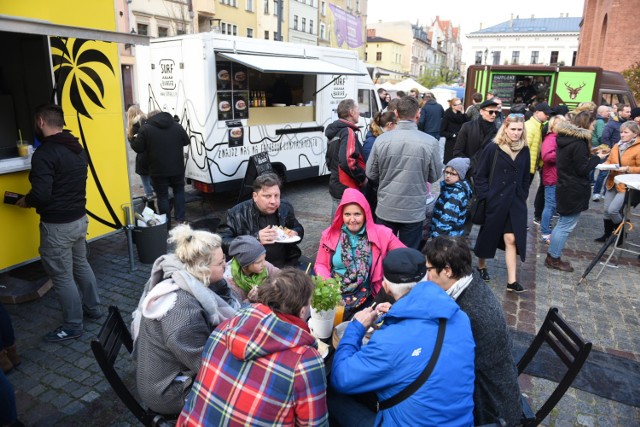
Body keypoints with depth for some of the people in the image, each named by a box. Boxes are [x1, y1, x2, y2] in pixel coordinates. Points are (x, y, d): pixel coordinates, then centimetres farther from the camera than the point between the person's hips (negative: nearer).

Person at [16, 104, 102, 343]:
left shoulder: (44, 153, -21)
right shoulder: (77, 148, 6)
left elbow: (41, 195, -26)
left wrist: (25, 202, -5)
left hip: (57, 225, -8)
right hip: (79, 218, 9)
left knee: (62, 276, 5)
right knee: (81, 264, 22)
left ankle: (72, 326, 18)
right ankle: (94, 308, 36)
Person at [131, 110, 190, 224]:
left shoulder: (145, 129, -7)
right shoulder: (177, 126, 4)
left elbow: (137, 148, -8)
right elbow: (186, 141, 14)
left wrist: (132, 142, 13)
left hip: (158, 170, -3)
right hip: (177, 168, 3)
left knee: (162, 195, 8)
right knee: (179, 191, 19)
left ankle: (166, 222, 13)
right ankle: (180, 218, 17)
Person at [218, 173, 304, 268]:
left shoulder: (285, 207, 7)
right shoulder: (238, 214, -7)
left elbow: (298, 228, 24)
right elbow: (222, 242, -14)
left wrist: (295, 234, 0)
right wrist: (255, 238, -23)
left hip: (287, 264, 4)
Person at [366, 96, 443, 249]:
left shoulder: (382, 140, -11)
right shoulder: (430, 142, -14)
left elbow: (371, 173, -2)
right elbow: (435, 176, -2)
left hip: (386, 209, 1)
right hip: (414, 211, -1)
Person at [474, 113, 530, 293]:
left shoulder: (524, 150, 5)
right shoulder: (493, 148, -8)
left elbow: (525, 177, 15)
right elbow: (480, 176, -6)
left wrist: (523, 196, 9)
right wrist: (486, 196, -10)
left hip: (515, 203, 3)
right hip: (494, 201, -3)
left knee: (511, 239, -2)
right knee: (488, 235, 12)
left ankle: (511, 281, 1)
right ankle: (481, 266, 35)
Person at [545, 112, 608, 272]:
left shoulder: (565, 138, 7)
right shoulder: (579, 143, -21)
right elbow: (582, 169, -17)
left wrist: (590, 153, 9)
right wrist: (597, 157, -6)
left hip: (564, 187, 9)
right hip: (574, 191, -9)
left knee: (562, 223, 19)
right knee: (566, 226, 1)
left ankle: (552, 255, 26)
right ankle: (554, 259, 11)